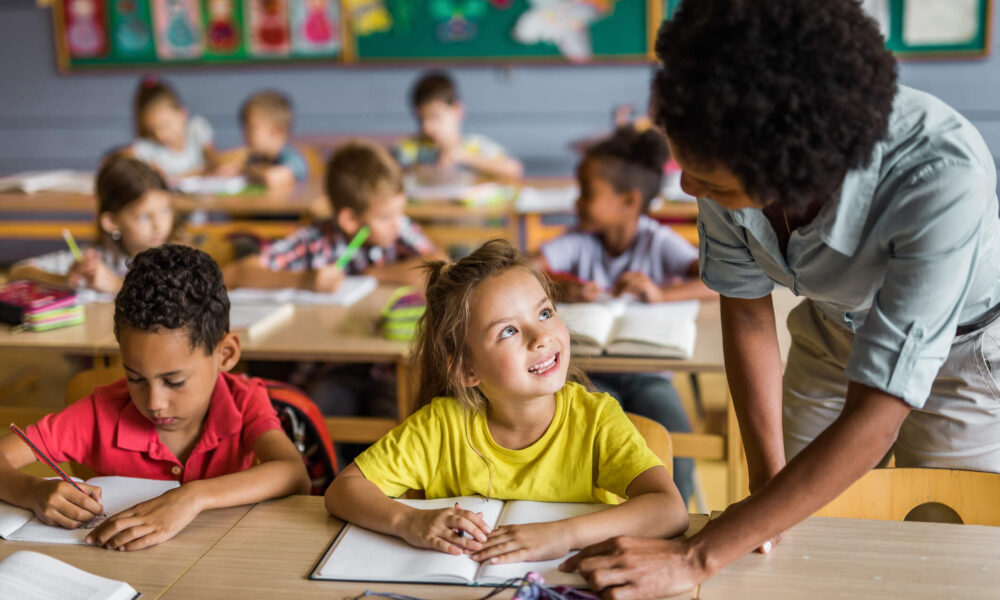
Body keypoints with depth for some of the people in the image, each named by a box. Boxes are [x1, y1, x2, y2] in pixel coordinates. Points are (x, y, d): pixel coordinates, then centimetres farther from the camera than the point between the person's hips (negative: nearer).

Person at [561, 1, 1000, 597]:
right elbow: (746, 310, -12)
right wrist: (767, 482, -14)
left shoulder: (945, 179, -42)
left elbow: (873, 421, -41)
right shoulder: (729, 144, -29)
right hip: (836, 325, 4)